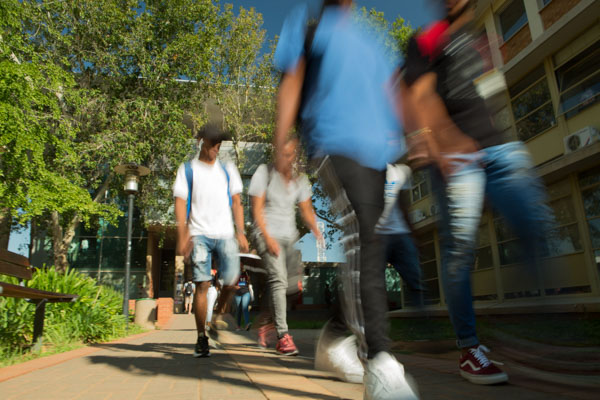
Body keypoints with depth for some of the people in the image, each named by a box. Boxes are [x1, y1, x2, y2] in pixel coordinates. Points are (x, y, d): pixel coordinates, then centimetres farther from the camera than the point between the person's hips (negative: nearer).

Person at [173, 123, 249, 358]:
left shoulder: (228, 169, 18)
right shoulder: (188, 169, 10)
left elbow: (236, 202, 16)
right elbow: (180, 202, 3)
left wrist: (240, 232, 6)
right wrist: (183, 235, -8)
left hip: (225, 234, 2)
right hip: (199, 234, -2)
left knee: (231, 280, -9)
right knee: (202, 284, -6)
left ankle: (219, 315, 21)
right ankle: (201, 338, 6)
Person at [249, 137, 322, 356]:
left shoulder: (300, 179, 11)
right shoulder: (264, 172, -1)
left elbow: (306, 209, 11)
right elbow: (257, 208, -6)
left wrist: (316, 231, -6)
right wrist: (267, 237, -15)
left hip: (290, 235, 5)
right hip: (267, 233, -5)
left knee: (293, 281, -2)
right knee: (279, 278, -21)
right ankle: (283, 336, -19)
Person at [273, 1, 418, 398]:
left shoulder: (369, 39, 31)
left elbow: (387, 93, 26)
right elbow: (291, 84, 8)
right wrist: (280, 143, -4)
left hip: (378, 148, 7)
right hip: (335, 141, -6)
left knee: (368, 247, 4)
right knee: (363, 238, -24)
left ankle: (335, 338, 21)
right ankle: (380, 364, -25)